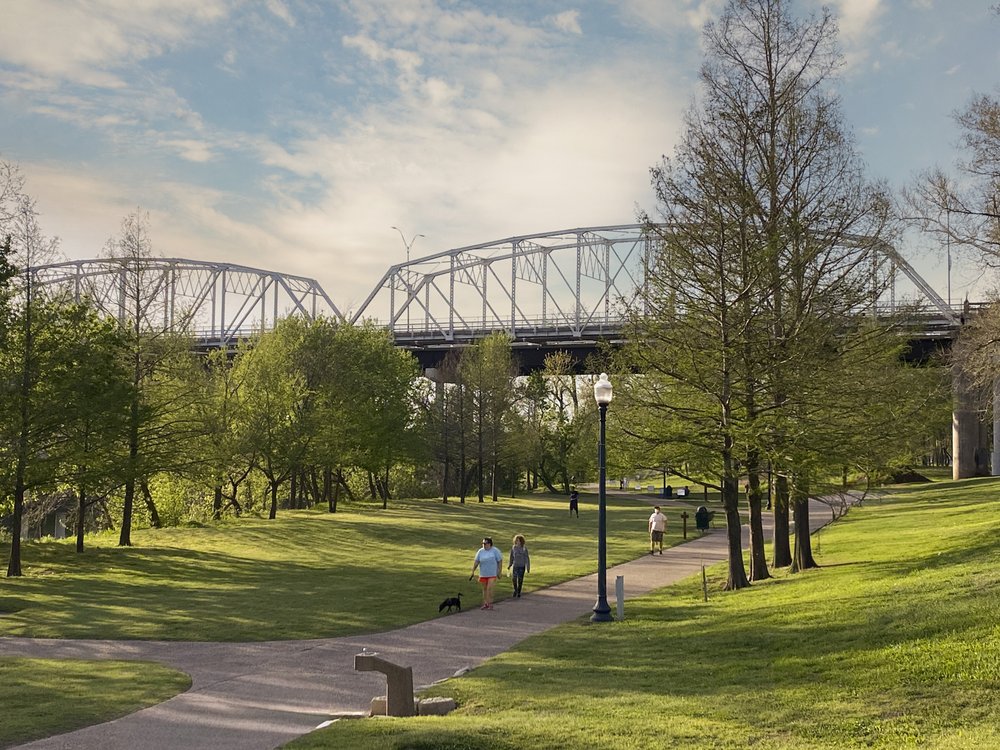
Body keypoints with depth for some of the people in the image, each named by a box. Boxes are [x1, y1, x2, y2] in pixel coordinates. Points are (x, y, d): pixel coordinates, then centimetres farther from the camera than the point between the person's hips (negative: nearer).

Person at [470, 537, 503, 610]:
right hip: (483, 574, 4)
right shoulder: (480, 552, 3)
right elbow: (476, 562, 3)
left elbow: (500, 561, -2)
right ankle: (485, 604, 19)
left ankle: (490, 604, -4)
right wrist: (473, 571, -4)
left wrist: (499, 572, -3)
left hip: (492, 574, -4)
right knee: (484, 589, 9)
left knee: (489, 588, -13)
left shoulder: (495, 551, -6)